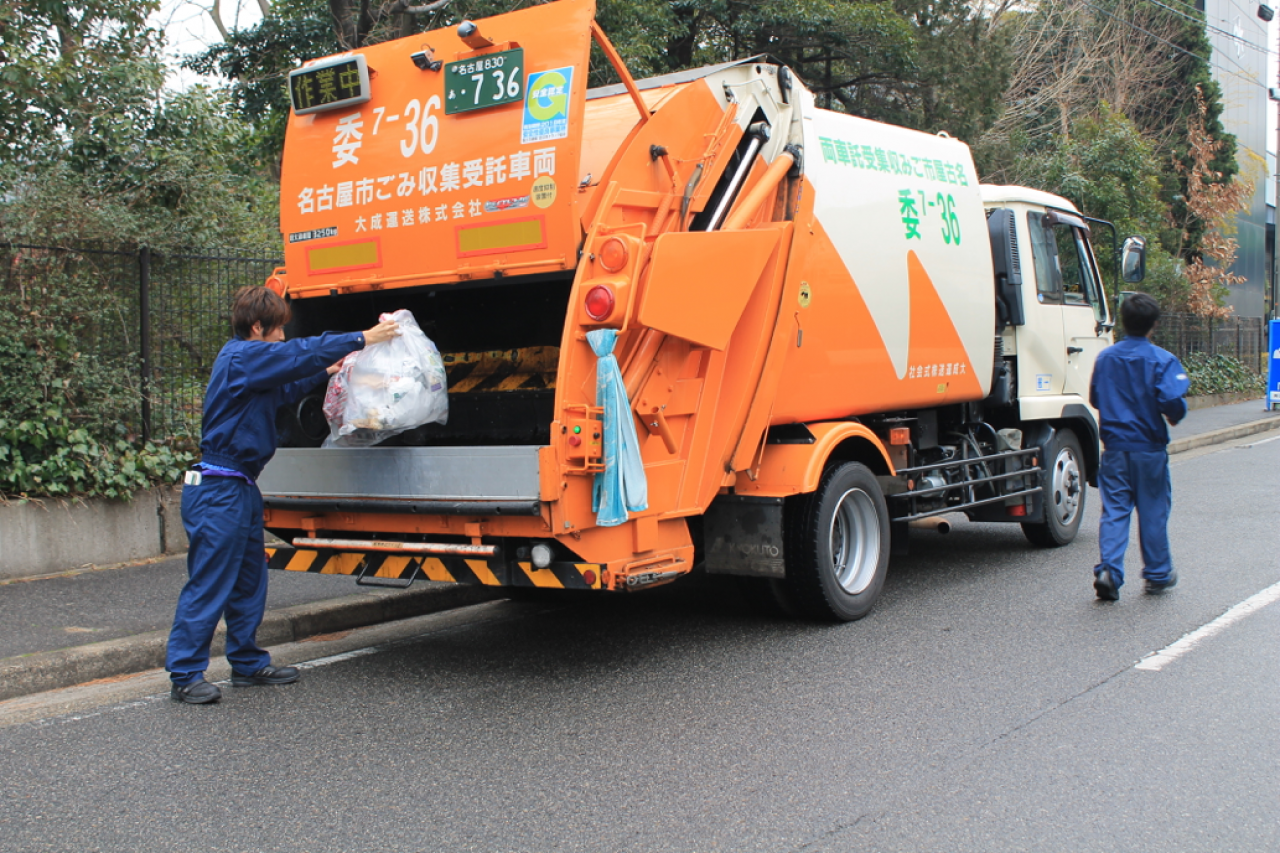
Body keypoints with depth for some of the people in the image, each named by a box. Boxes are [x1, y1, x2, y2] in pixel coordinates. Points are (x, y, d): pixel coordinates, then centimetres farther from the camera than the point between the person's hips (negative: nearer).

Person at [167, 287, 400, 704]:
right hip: (218, 492, -11)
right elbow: (301, 353, -18)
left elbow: (282, 390, 35)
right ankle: (185, 675, 2)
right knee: (208, 586, -5)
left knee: (250, 581, 16)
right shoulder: (241, 357, -13)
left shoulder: (251, 363, 17)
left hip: (241, 489, 11)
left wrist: (326, 372, 34)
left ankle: (248, 663, 26)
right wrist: (363, 339, -14)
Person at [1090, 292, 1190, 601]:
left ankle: (1108, 570, -12)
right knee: (1153, 512, 10)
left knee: (1114, 511, 4)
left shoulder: (1105, 358, 3)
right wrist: (1175, 416, 2)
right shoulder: (1162, 360, -11)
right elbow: (1172, 402, -20)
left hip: (1114, 448, 3)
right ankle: (1158, 574, 22)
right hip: (1150, 448, -3)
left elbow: (1095, 399, 12)